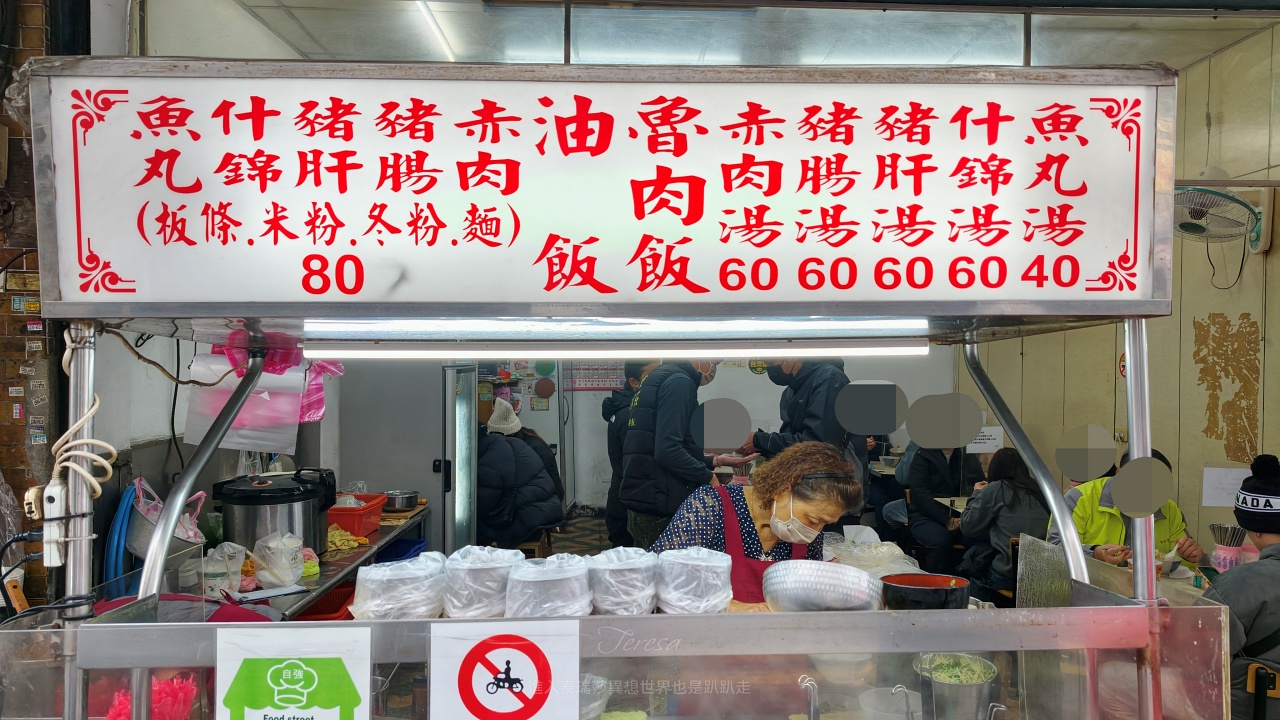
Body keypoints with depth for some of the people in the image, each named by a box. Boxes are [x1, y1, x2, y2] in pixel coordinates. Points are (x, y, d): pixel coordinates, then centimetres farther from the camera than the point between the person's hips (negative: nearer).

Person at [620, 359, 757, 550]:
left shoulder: (659, 378, 18)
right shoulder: (679, 381, -12)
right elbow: (667, 450, -23)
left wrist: (714, 461, 20)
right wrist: (709, 479, -11)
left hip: (643, 497, 10)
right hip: (658, 503, -10)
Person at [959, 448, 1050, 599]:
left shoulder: (995, 489, -7)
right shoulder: (1038, 489, 6)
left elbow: (968, 527, 0)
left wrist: (977, 494, 16)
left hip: (1008, 575, -5)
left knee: (973, 554, 21)